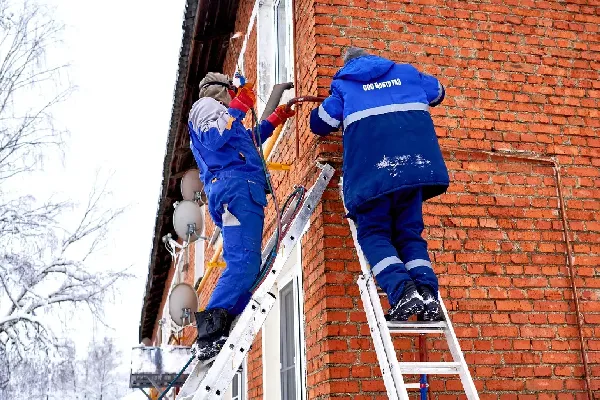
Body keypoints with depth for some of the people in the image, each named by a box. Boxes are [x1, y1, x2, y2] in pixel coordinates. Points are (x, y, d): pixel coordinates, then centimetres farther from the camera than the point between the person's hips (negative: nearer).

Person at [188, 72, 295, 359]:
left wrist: (275, 120, 51)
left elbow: (248, 140, 51)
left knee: (244, 265, 1)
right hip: (236, 186, -10)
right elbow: (214, 139, -12)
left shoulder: (217, 114, 38)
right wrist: (239, 107, -6)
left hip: (241, 190, 10)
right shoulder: (206, 106, 10)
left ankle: (216, 336, -9)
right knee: (244, 262, -23)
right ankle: (210, 331, -32)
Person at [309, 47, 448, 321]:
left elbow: (320, 123, 19)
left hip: (371, 164, -3)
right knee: (409, 232, 12)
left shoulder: (344, 85, 19)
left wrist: (342, 113, 40)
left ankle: (402, 291, -19)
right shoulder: (406, 72, 29)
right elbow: (437, 92, 44)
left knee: (373, 233, 5)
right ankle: (427, 293, -10)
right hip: (413, 160, 3)